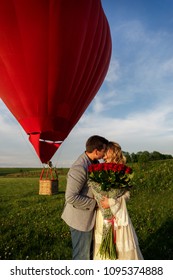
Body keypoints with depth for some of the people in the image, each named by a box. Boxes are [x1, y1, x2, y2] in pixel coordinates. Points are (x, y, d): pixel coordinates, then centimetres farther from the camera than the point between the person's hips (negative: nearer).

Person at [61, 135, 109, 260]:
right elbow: (71, 197, -29)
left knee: (87, 249, 27)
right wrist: (94, 203, -21)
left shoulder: (94, 162, -1)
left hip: (88, 216, 9)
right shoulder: (79, 168, -29)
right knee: (82, 254, 9)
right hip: (80, 218, -9)